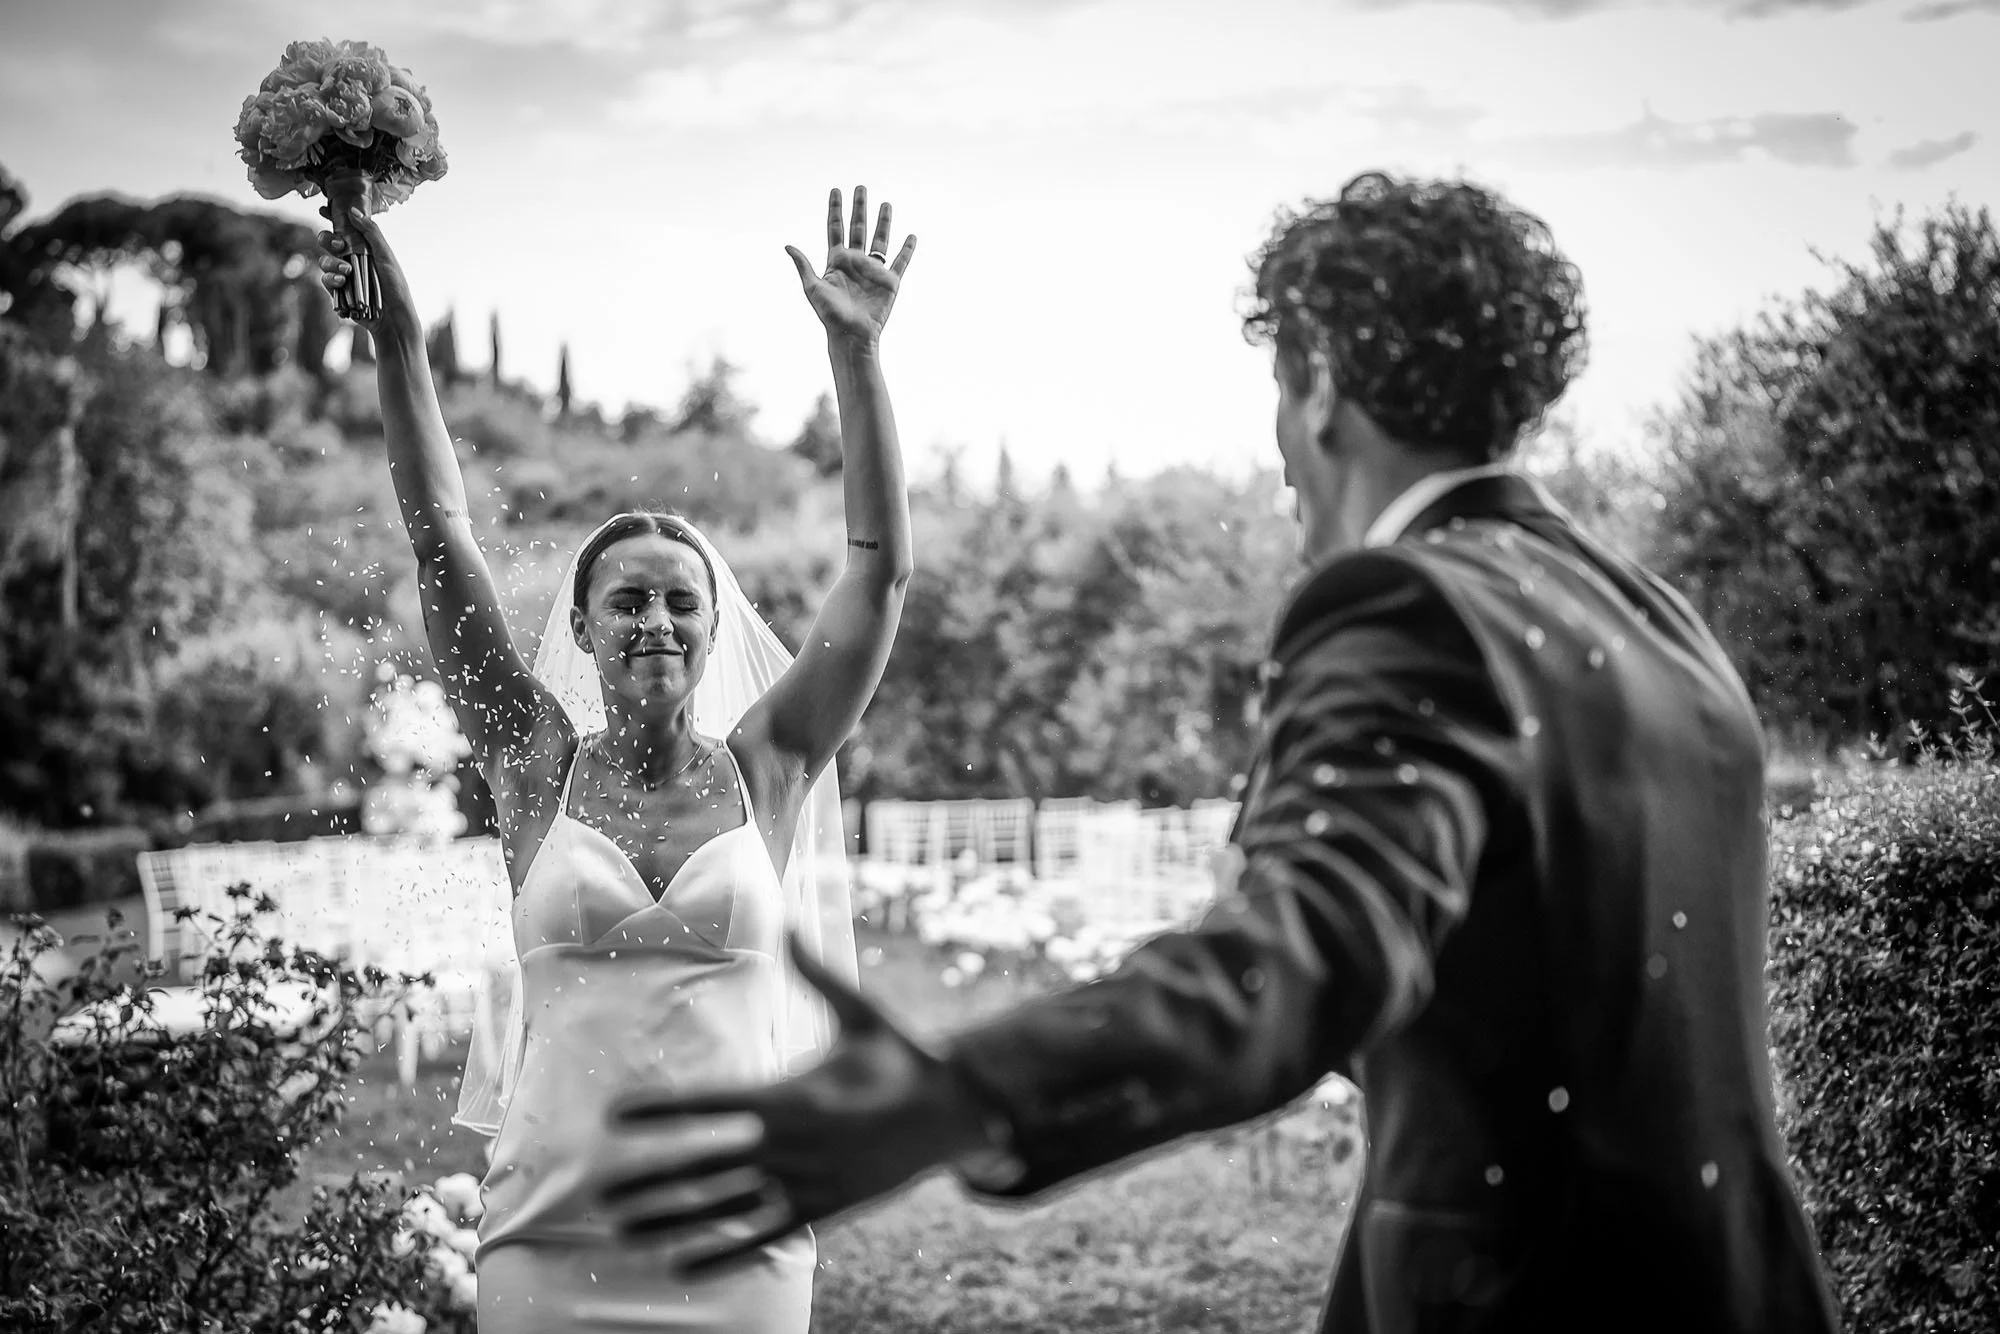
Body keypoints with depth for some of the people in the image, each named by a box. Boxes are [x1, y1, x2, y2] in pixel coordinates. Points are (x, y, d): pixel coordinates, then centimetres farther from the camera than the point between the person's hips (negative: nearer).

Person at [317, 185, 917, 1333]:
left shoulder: (765, 771, 2)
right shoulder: (540, 768, 2)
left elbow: (882, 568, -3)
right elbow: (442, 540, -1)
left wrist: (858, 354, -8)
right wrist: (399, 341, -5)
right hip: (548, 1241, 0)